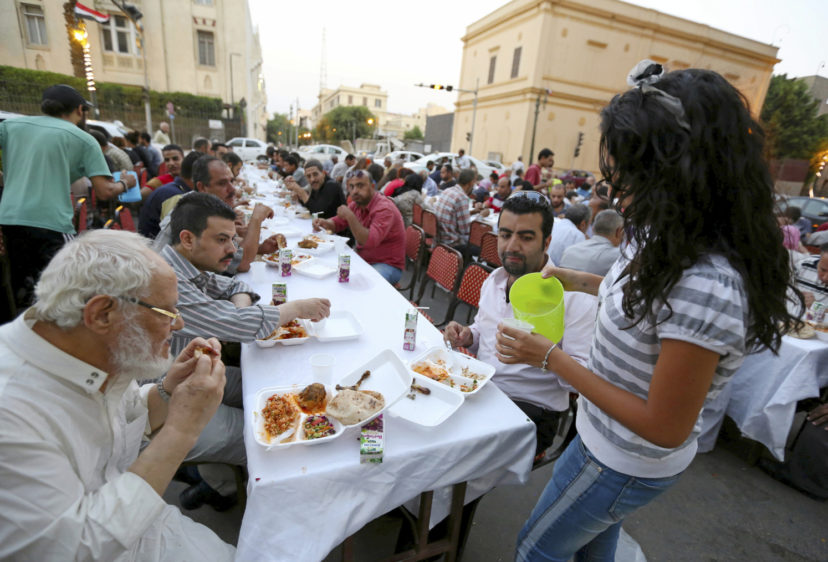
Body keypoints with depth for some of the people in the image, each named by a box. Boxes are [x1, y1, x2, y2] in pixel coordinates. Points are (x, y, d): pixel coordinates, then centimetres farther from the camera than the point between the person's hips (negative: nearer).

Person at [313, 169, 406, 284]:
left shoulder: (384, 208, -22)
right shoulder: (356, 204, 4)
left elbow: (370, 241, -33)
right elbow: (338, 222, 18)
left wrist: (350, 216, -30)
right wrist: (325, 223, -5)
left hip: (387, 265, -8)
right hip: (362, 259, 8)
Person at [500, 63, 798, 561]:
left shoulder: (707, 286, -37)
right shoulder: (679, 241, -7)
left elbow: (665, 429, -28)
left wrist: (550, 357, -27)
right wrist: (578, 280, 8)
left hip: (625, 464, -8)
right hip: (612, 443, 8)